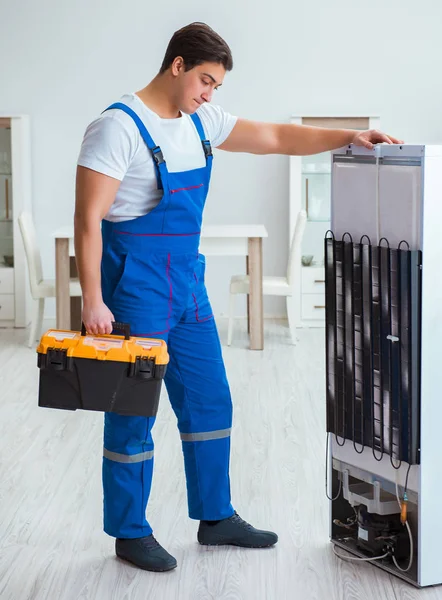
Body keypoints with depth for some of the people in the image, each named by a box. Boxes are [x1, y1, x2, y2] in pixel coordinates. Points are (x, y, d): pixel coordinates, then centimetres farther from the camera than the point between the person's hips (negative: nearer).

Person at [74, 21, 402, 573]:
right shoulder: (120, 126, -16)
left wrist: (347, 137, 3)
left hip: (188, 284, 8)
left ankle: (216, 518, 27)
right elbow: (88, 219, -18)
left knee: (210, 403, 13)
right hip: (136, 288, -8)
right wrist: (93, 302, -22)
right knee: (133, 414, 2)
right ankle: (130, 534, 16)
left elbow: (276, 138, 14)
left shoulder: (201, 120, 8)